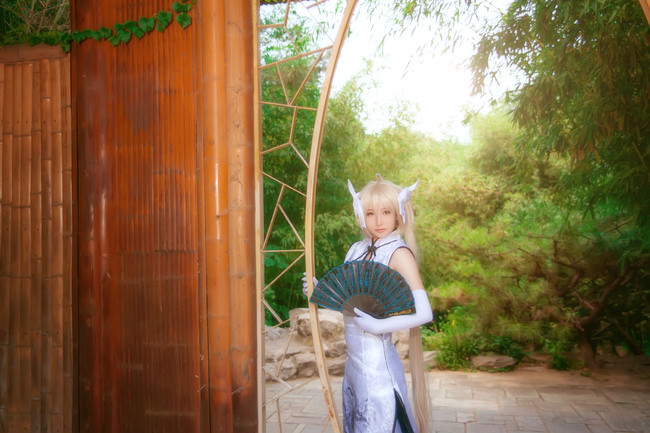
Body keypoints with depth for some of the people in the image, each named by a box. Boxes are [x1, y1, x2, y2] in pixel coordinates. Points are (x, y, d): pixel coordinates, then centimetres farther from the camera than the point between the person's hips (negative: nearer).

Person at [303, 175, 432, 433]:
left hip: (377, 362, -7)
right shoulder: (358, 250, 6)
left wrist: (378, 326, -23)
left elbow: (424, 313, -21)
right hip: (354, 361, 7)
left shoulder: (398, 253, -14)